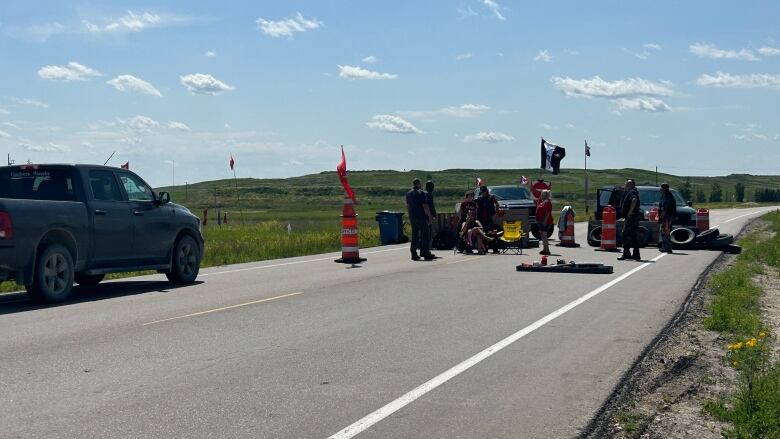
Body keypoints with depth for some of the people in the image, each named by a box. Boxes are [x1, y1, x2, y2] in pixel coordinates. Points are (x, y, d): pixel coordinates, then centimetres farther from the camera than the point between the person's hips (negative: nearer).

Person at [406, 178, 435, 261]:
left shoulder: (408, 193, 11)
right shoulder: (421, 193, -10)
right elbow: (425, 206, -14)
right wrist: (430, 216, -8)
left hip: (412, 217, 7)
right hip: (421, 217, -7)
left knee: (414, 235, 10)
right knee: (425, 234, 0)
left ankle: (414, 254, 8)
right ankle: (426, 254, -2)